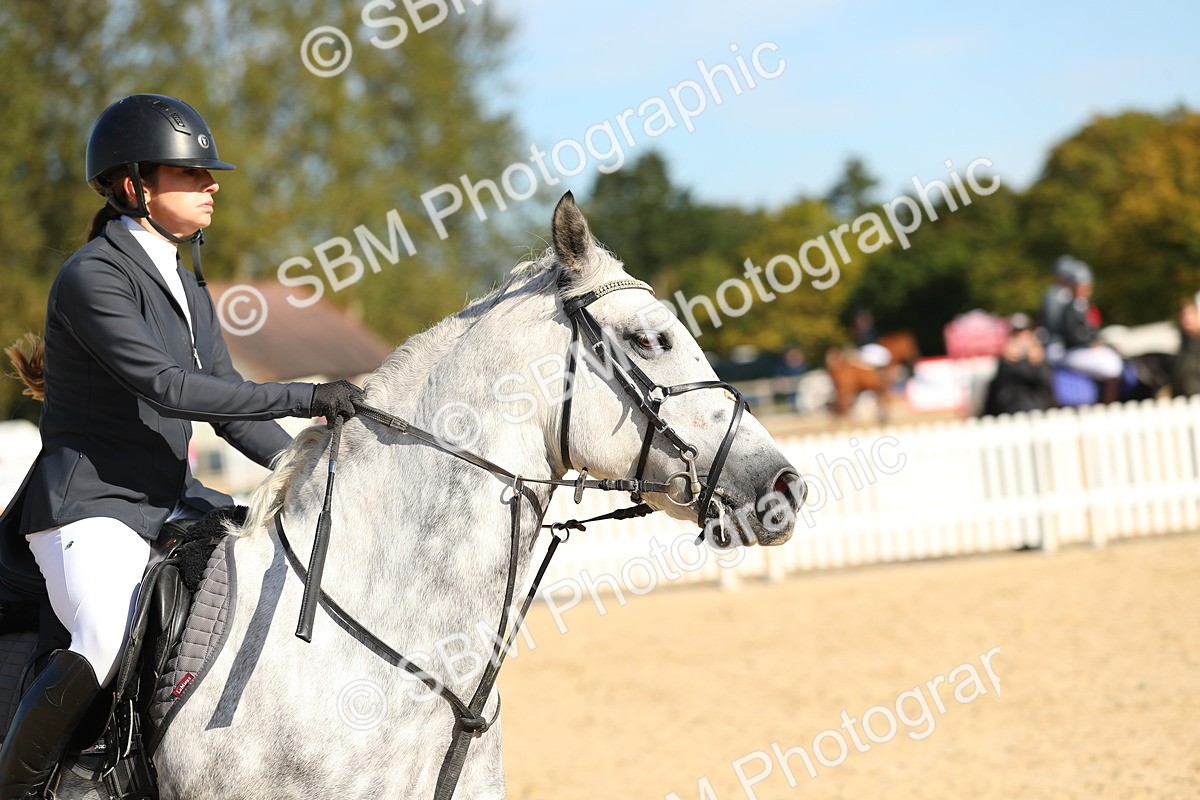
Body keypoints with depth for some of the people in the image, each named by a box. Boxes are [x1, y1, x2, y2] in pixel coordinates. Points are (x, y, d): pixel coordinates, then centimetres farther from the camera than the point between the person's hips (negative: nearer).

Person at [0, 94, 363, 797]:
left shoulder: (186, 283, 14)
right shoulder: (93, 277, -14)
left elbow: (229, 404, 16)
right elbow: (167, 388, -24)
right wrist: (306, 398, -25)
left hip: (168, 500, 9)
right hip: (89, 507, -9)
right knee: (110, 647, -34)